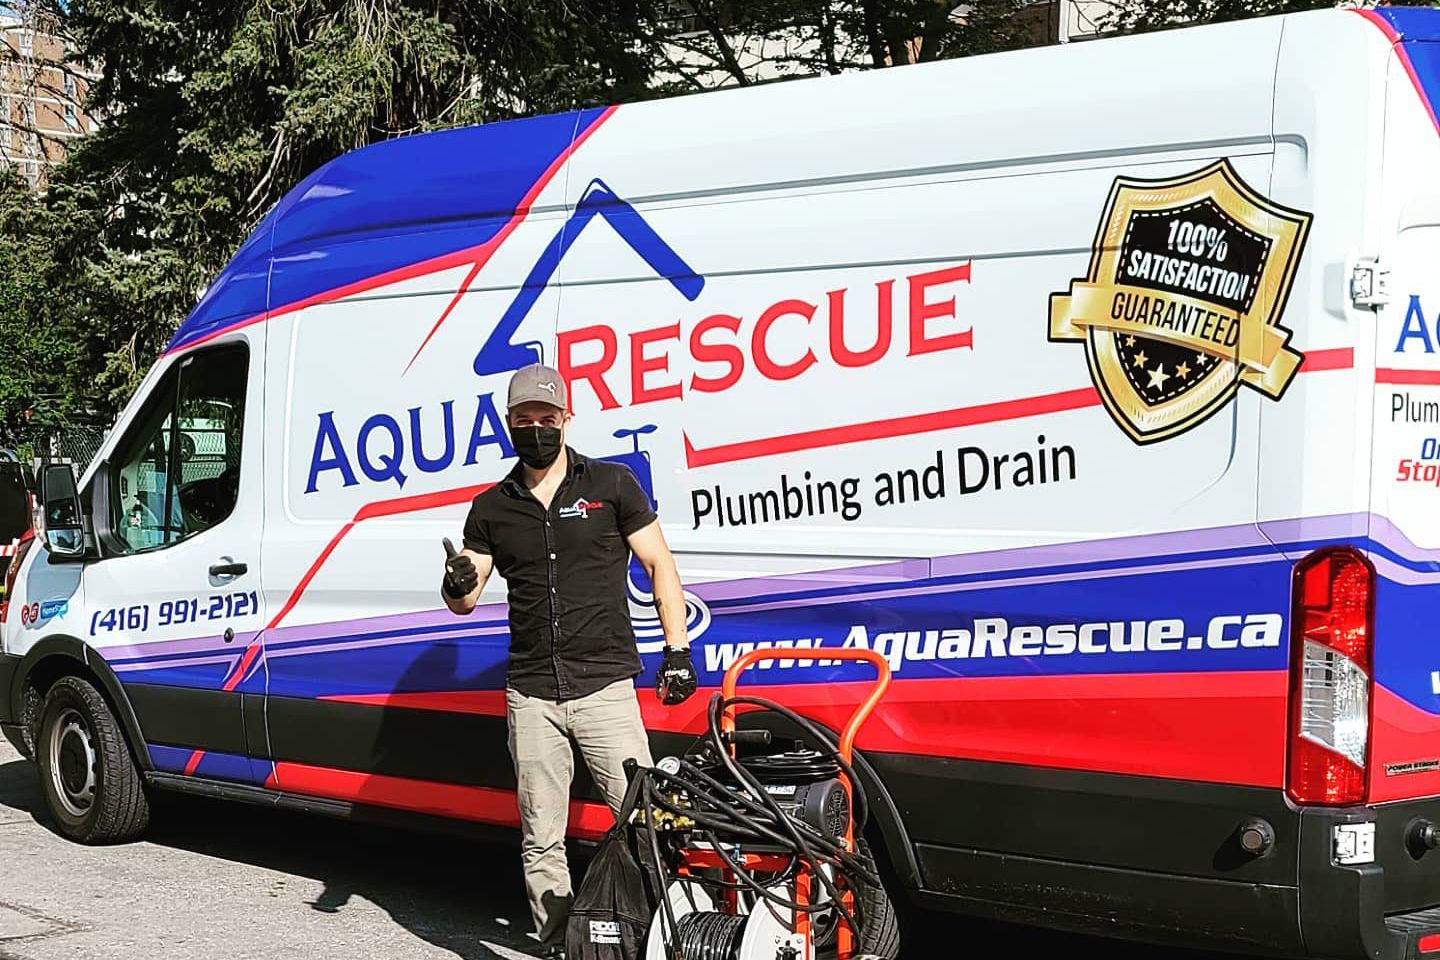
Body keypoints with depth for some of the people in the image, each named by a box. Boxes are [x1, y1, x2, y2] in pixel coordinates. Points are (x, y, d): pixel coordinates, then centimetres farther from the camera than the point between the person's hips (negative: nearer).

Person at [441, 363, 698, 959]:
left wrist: (677, 649, -3)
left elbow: (659, 565, 6)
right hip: (530, 695, 3)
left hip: (605, 685, -3)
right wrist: (457, 585, -14)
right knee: (540, 838, 6)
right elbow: (465, 600, 11)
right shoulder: (492, 508, 12)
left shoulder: (612, 485, 4)